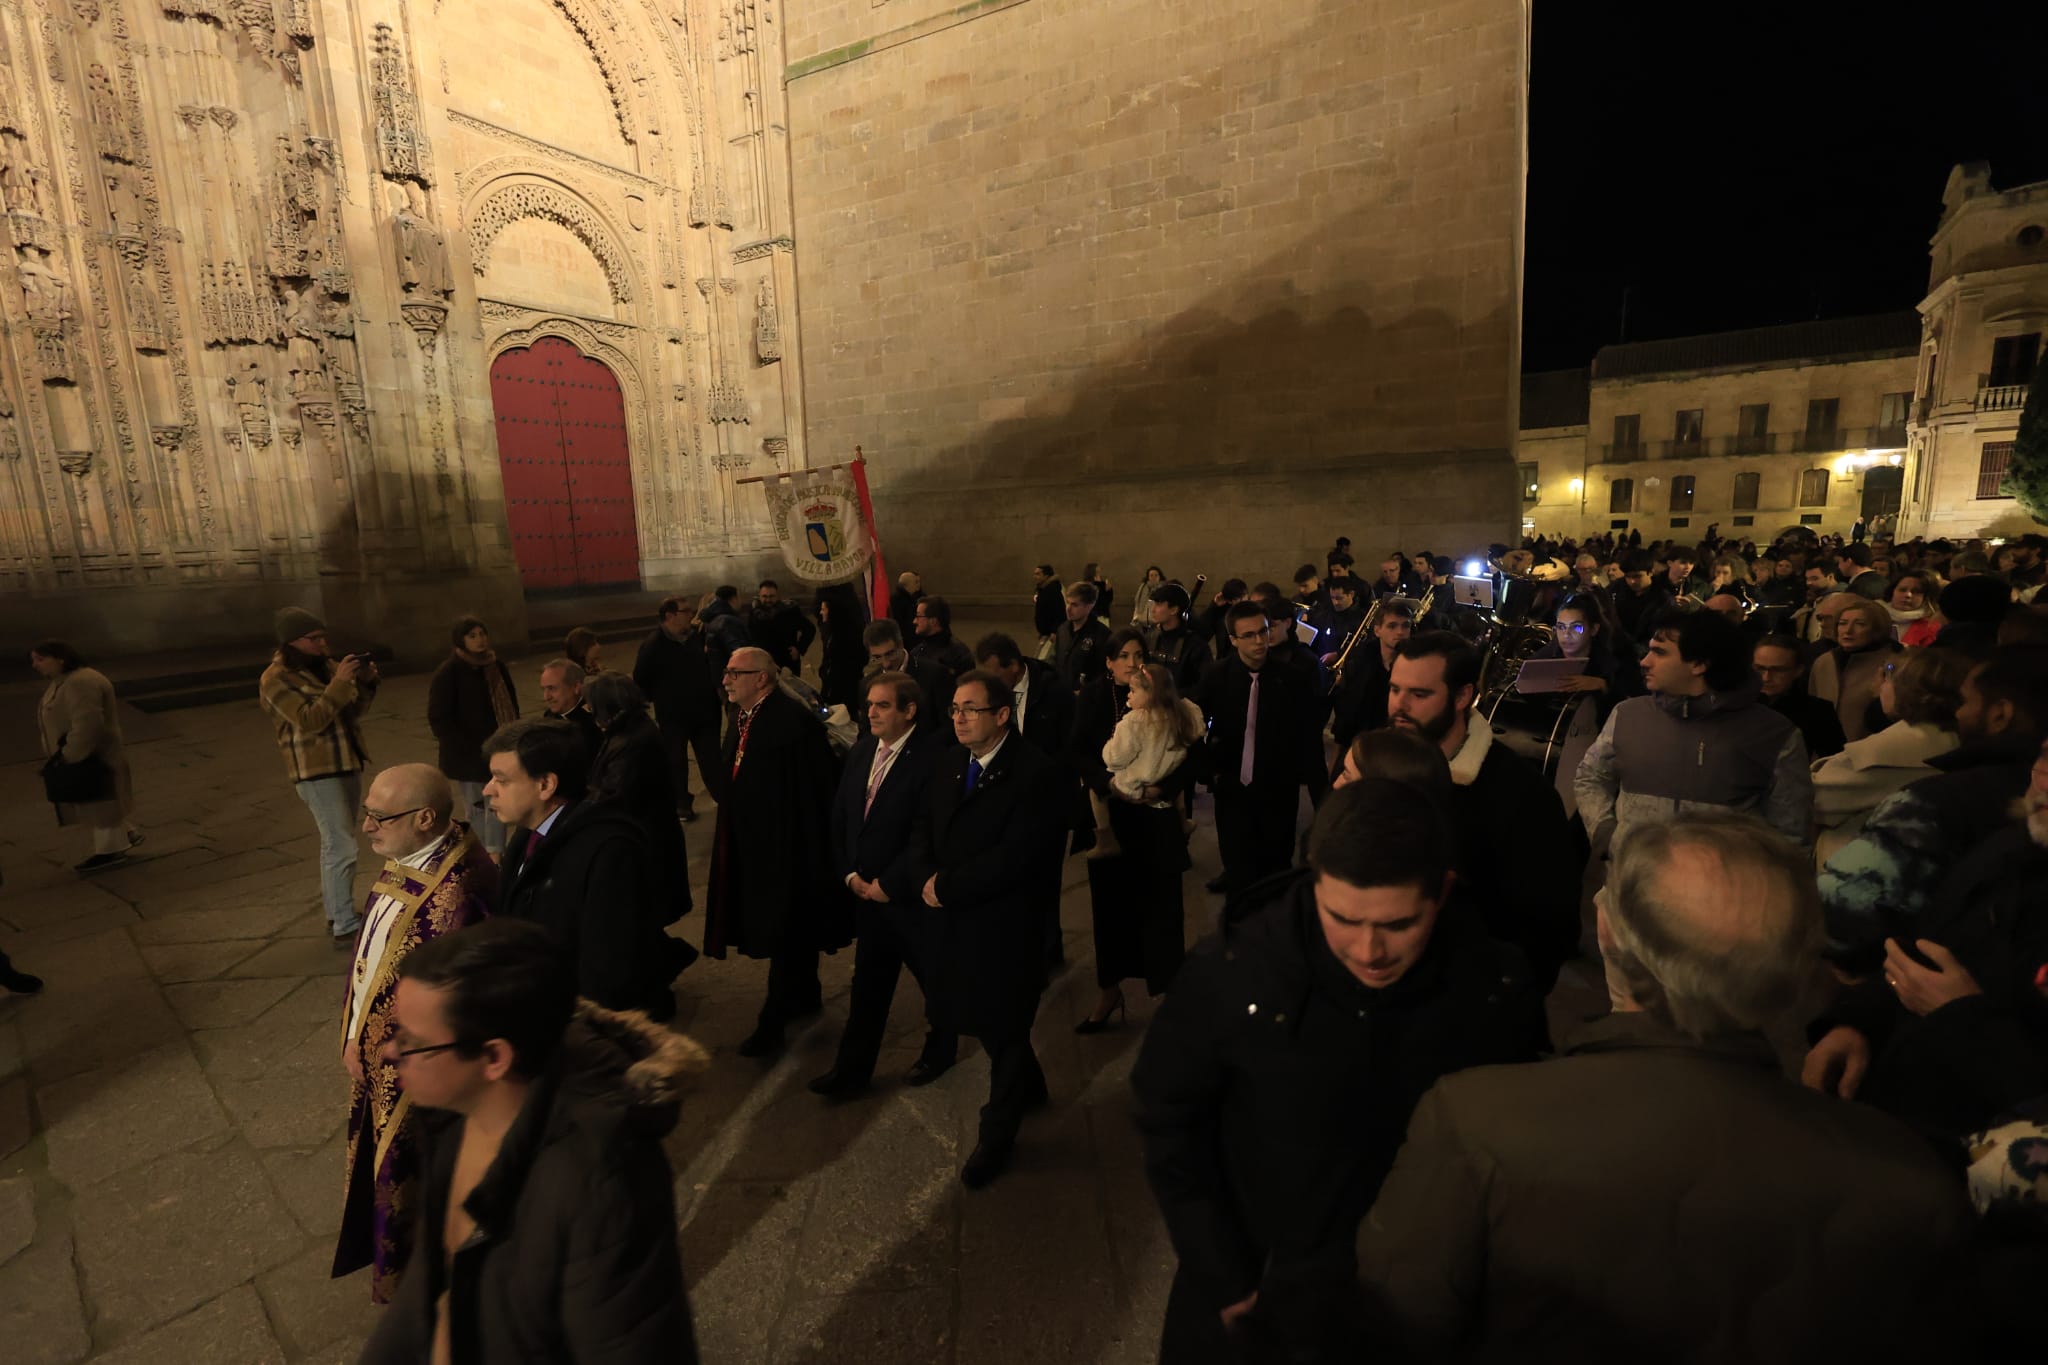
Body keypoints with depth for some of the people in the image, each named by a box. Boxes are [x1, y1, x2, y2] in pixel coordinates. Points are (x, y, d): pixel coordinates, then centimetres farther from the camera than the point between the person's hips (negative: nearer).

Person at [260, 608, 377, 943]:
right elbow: (309, 721, -21)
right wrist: (339, 682, -25)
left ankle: (335, 913, 28)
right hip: (317, 771, -7)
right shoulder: (276, 679, -11)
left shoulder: (324, 667, 9)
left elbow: (351, 713, 10)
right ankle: (346, 928, -5)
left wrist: (365, 683, -7)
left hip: (347, 763, 7)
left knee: (335, 844, 16)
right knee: (342, 848, -10)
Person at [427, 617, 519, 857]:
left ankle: (495, 855, 9)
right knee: (476, 808, 4)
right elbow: (439, 720, -12)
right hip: (467, 756, -4)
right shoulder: (448, 673, -10)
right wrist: (470, 749, -17)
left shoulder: (497, 666, 7)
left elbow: (510, 705, 17)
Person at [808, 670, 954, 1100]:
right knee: (867, 985, 16)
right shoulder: (860, 750, 2)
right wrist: (849, 874, -1)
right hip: (867, 890, 6)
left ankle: (940, 1050, 41)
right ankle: (852, 1068, 30)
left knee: (935, 978, 17)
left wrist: (888, 884, -16)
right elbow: (839, 816, 9)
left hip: (913, 896, -5)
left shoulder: (933, 756, -21)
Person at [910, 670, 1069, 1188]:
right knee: (975, 1017, 20)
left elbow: (1013, 857, -26)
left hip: (1007, 926, -6)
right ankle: (1029, 1085, 50)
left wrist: (946, 887, -20)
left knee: (1003, 1028, 11)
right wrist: (927, 878, -14)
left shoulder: (1036, 774, -21)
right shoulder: (948, 763, 2)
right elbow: (923, 832, 5)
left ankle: (997, 1135, 37)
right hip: (954, 921, 7)